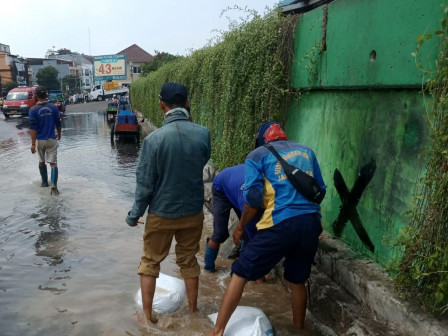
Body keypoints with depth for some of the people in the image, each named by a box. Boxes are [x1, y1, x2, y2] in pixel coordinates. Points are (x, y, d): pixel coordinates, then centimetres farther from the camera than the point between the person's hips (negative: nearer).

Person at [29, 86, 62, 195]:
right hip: (51, 140, 0)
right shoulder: (53, 108, -4)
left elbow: (33, 128, -14)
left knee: (41, 161, 20)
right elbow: (58, 124, 5)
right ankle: (54, 185, -19)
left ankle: (44, 182, 33)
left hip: (39, 140, 0)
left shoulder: (33, 110, -9)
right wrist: (59, 134, 24)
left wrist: (33, 144, -13)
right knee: (53, 162, -3)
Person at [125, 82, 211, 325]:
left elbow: (145, 184, -14)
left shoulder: (154, 139, -21)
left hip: (161, 213, -3)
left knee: (150, 263, 18)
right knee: (189, 261, 21)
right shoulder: (203, 134, -11)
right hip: (193, 212, 3)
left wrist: (134, 215, -1)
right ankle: (193, 310, 36)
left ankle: (147, 314, 29)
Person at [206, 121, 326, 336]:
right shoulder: (307, 151, 21)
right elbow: (320, 189, 23)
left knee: (240, 274, 7)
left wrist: (240, 227, 11)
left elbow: (253, 197, -2)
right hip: (311, 222, 5)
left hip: (281, 223, -5)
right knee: (297, 280, 23)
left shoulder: (257, 155, 8)